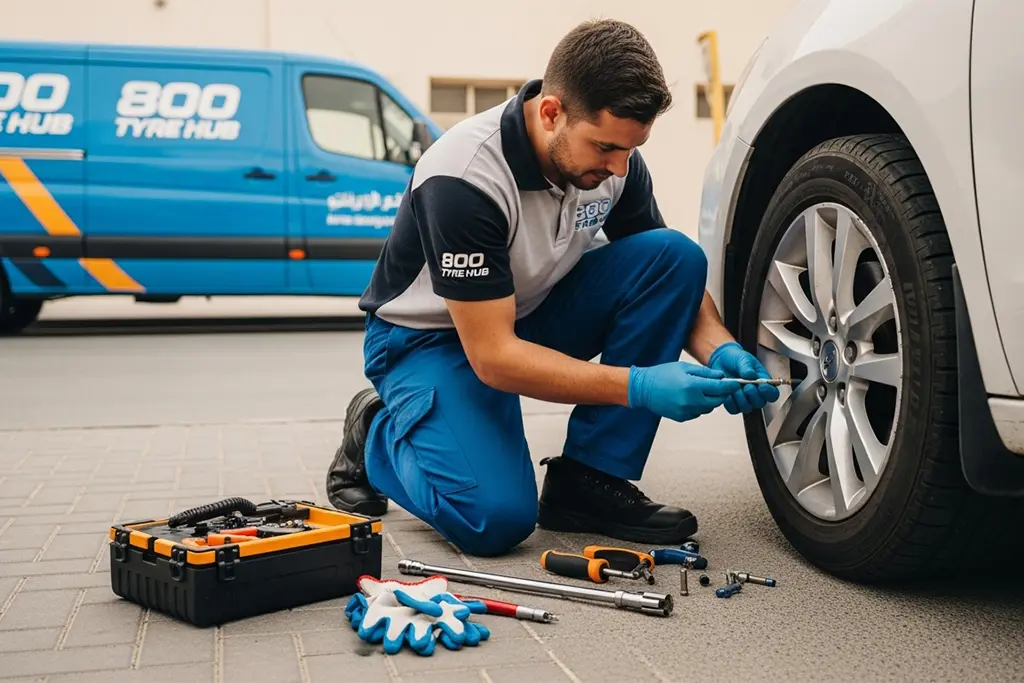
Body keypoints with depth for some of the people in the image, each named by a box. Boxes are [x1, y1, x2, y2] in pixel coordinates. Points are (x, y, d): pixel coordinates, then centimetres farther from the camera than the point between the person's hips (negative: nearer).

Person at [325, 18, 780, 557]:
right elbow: (493, 356, -31)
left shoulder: (613, 155, -13)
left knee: (676, 254, -17)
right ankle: (376, 435, 6)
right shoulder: (464, 178, -32)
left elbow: (671, 280, 0)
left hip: (532, 312, 6)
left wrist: (719, 350, -21)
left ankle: (587, 481, -10)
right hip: (432, 339, -6)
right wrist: (639, 386, -37)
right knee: (497, 517, -28)